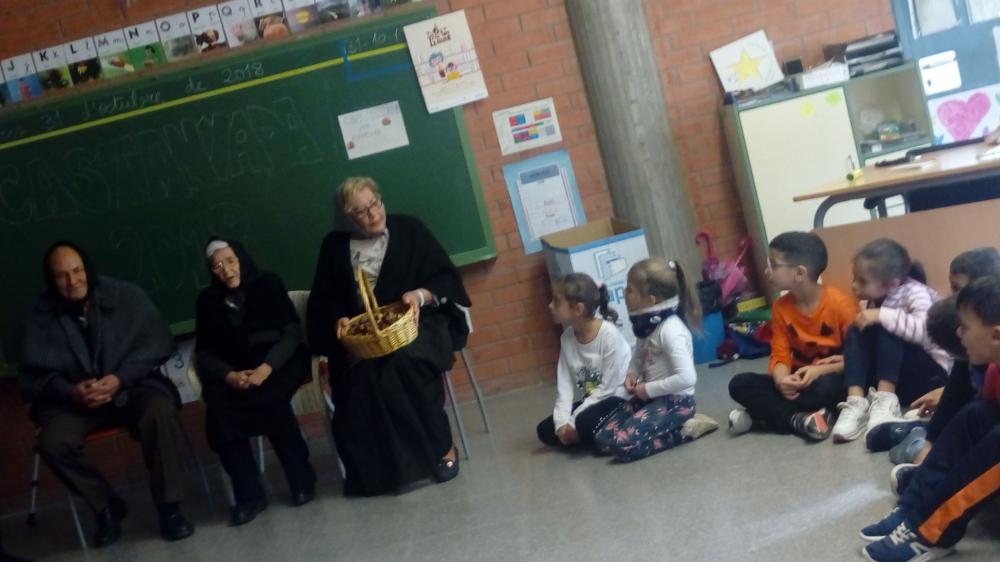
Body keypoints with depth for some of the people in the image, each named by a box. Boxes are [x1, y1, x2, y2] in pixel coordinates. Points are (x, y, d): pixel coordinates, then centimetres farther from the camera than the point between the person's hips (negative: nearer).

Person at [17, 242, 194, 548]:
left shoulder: (126, 295, -6)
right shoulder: (40, 317, -2)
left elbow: (158, 342, -7)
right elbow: (31, 375, -1)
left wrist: (120, 379, -21)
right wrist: (70, 392, -21)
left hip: (132, 386, -1)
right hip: (73, 399, 2)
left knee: (159, 412, -33)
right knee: (52, 443, -27)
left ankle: (169, 507, -17)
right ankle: (107, 507, -2)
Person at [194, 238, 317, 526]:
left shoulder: (268, 284, 4)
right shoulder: (208, 300, 11)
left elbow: (292, 332, -4)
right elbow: (205, 352, 4)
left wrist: (266, 367, -21)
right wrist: (229, 376, -18)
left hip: (279, 361, -2)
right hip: (234, 372, 2)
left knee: (269, 397, -34)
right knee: (218, 404, -29)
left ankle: (301, 479, -18)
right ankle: (248, 493, -23)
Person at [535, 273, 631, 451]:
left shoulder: (609, 334, -22)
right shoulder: (567, 337, -2)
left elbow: (608, 388, -21)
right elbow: (565, 385, -3)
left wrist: (573, 421, -21)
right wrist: (562, 422, -17)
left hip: (618, 399, -7)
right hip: (593, 401, 7)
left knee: (585, 423, -33)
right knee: (545, 430, -3)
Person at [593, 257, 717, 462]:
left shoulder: (670, 329, -22)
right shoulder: (645, 323, 4)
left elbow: (687, 377, -30)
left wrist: (649, 389, -20)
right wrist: (631, 374, 0)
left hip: (675, 400, -9)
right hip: (649, 397, 9)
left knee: (622, 445, -23)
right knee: (603, 439, -2)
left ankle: (685, 430, -7)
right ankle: (670, 426, 8)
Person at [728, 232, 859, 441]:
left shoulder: (840, 303, -15)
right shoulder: (780, 308, 0)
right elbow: (780, 355, -3)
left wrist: (821, 370, -26)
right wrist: (781, 380, -26)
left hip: (833, 377, -4)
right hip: (800, 380, 5)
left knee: (826, 386, -40)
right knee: (739, 384, -14)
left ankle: (763, 415, -20)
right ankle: (798, 419, -27)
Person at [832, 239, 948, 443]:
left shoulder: (914, 293, -16)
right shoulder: (871, 301, 4)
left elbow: (925, 329, -36)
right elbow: (869, 346, 10)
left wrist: (882, 315, -35)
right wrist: (850, 357, -8)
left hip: (928, 376, -6)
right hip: (887, 374, 6)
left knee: (886, 329, -28)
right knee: (855, 332, -16)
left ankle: (885, 401, -33)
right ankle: (856, 402, -30)